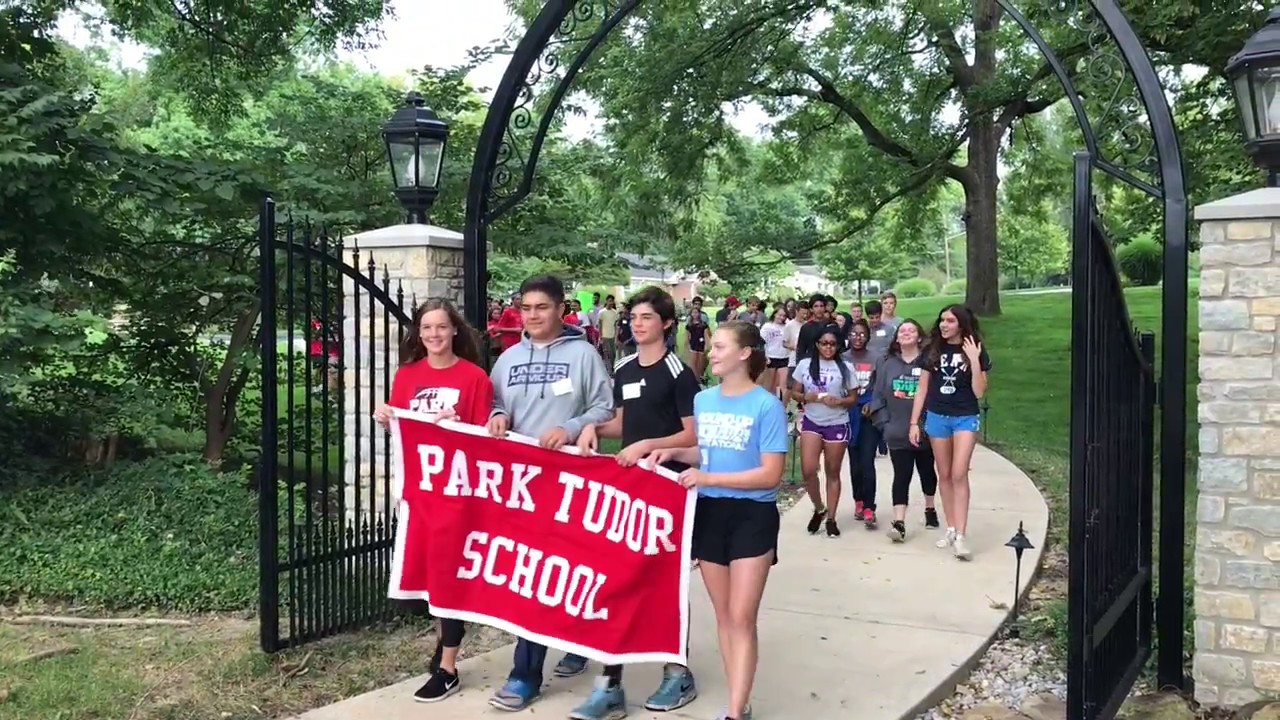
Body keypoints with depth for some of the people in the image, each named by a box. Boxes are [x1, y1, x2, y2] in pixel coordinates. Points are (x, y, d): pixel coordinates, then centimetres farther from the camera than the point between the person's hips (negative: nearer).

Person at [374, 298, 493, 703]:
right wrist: (385, 420, -8)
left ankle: (447, 670, 18)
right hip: (416, 490, 4)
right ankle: (445, 631, 37)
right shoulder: (406, 375, 6)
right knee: (412, 576, 5)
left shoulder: (474, 377, -6)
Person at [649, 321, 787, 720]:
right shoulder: (702, 400, 4)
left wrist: (708, 478, -21)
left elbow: (770, 474, -17)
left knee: (742, 617, -4)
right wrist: (675, 453, -2)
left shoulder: (767, 406, -14)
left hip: (752, 516, -6)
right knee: (722, 614, 12)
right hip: (709, 513, 6)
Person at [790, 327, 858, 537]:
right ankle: (818, 509, 17)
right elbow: (795, 393, 5)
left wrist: (837, 401, -18)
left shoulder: (845, 367, 0)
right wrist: (809, 397, -15)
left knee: (833, 472, 8)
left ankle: (831, 519, 19)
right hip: (811, 423, 1)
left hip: (837, 425, -1)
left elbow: (853, 398, 2)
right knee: (808, 471, -9)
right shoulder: (805, 364, 3)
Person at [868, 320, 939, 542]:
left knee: (927, 472, 18)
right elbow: (878, 395, 4)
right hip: (897, 433, 1)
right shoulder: (886, 364, 2)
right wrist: (883, 423, -2)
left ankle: (929, 509, 40)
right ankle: (899, 523, -10)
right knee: (901, 476, -4)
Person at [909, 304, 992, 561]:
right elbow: (922, 389, 6)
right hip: (936, 417, 3)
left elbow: (979, 392, -9)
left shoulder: (976, 351, -4)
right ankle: (951, 529, 19)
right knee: (944, 475, 9)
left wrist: (974, 360, -18)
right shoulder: (933, 350, 1)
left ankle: (961, 535, -12)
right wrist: (914, 422, 3)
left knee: (959, 474, -12)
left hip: (966, 418, -3)